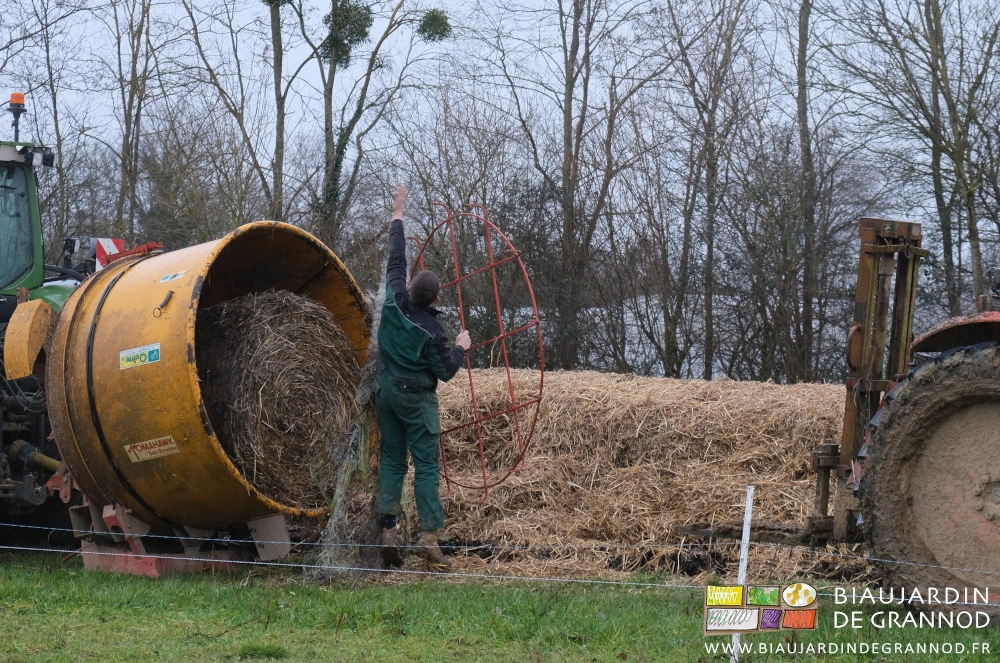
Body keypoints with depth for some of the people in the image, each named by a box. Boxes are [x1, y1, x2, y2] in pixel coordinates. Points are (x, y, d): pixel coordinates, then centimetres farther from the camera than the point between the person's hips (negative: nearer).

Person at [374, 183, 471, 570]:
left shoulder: (395, 302, -7)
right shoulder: (432, 331, -17)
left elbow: (396, 260, 5)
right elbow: (446, 372, -10)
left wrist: (398, 215, 13)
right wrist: (461, 347, 8)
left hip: (386, 390, 5)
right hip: (417, 398, -5)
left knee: (391, 461, 8)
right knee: (427, 466, -4)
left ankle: (388, 532, 1)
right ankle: (429, 536, -12)